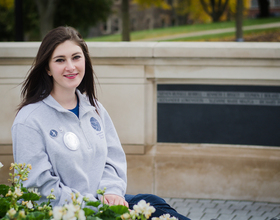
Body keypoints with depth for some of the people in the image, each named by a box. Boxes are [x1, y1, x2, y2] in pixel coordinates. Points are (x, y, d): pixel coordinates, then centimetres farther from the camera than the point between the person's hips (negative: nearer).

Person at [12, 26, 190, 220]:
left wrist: (112, 192, -7)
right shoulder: (29, 121, -9)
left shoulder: (94, 108, 13)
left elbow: (114, 159, 16)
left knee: (152, 203, -23)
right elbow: (41, 186, -13)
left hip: (102, 202, 6)